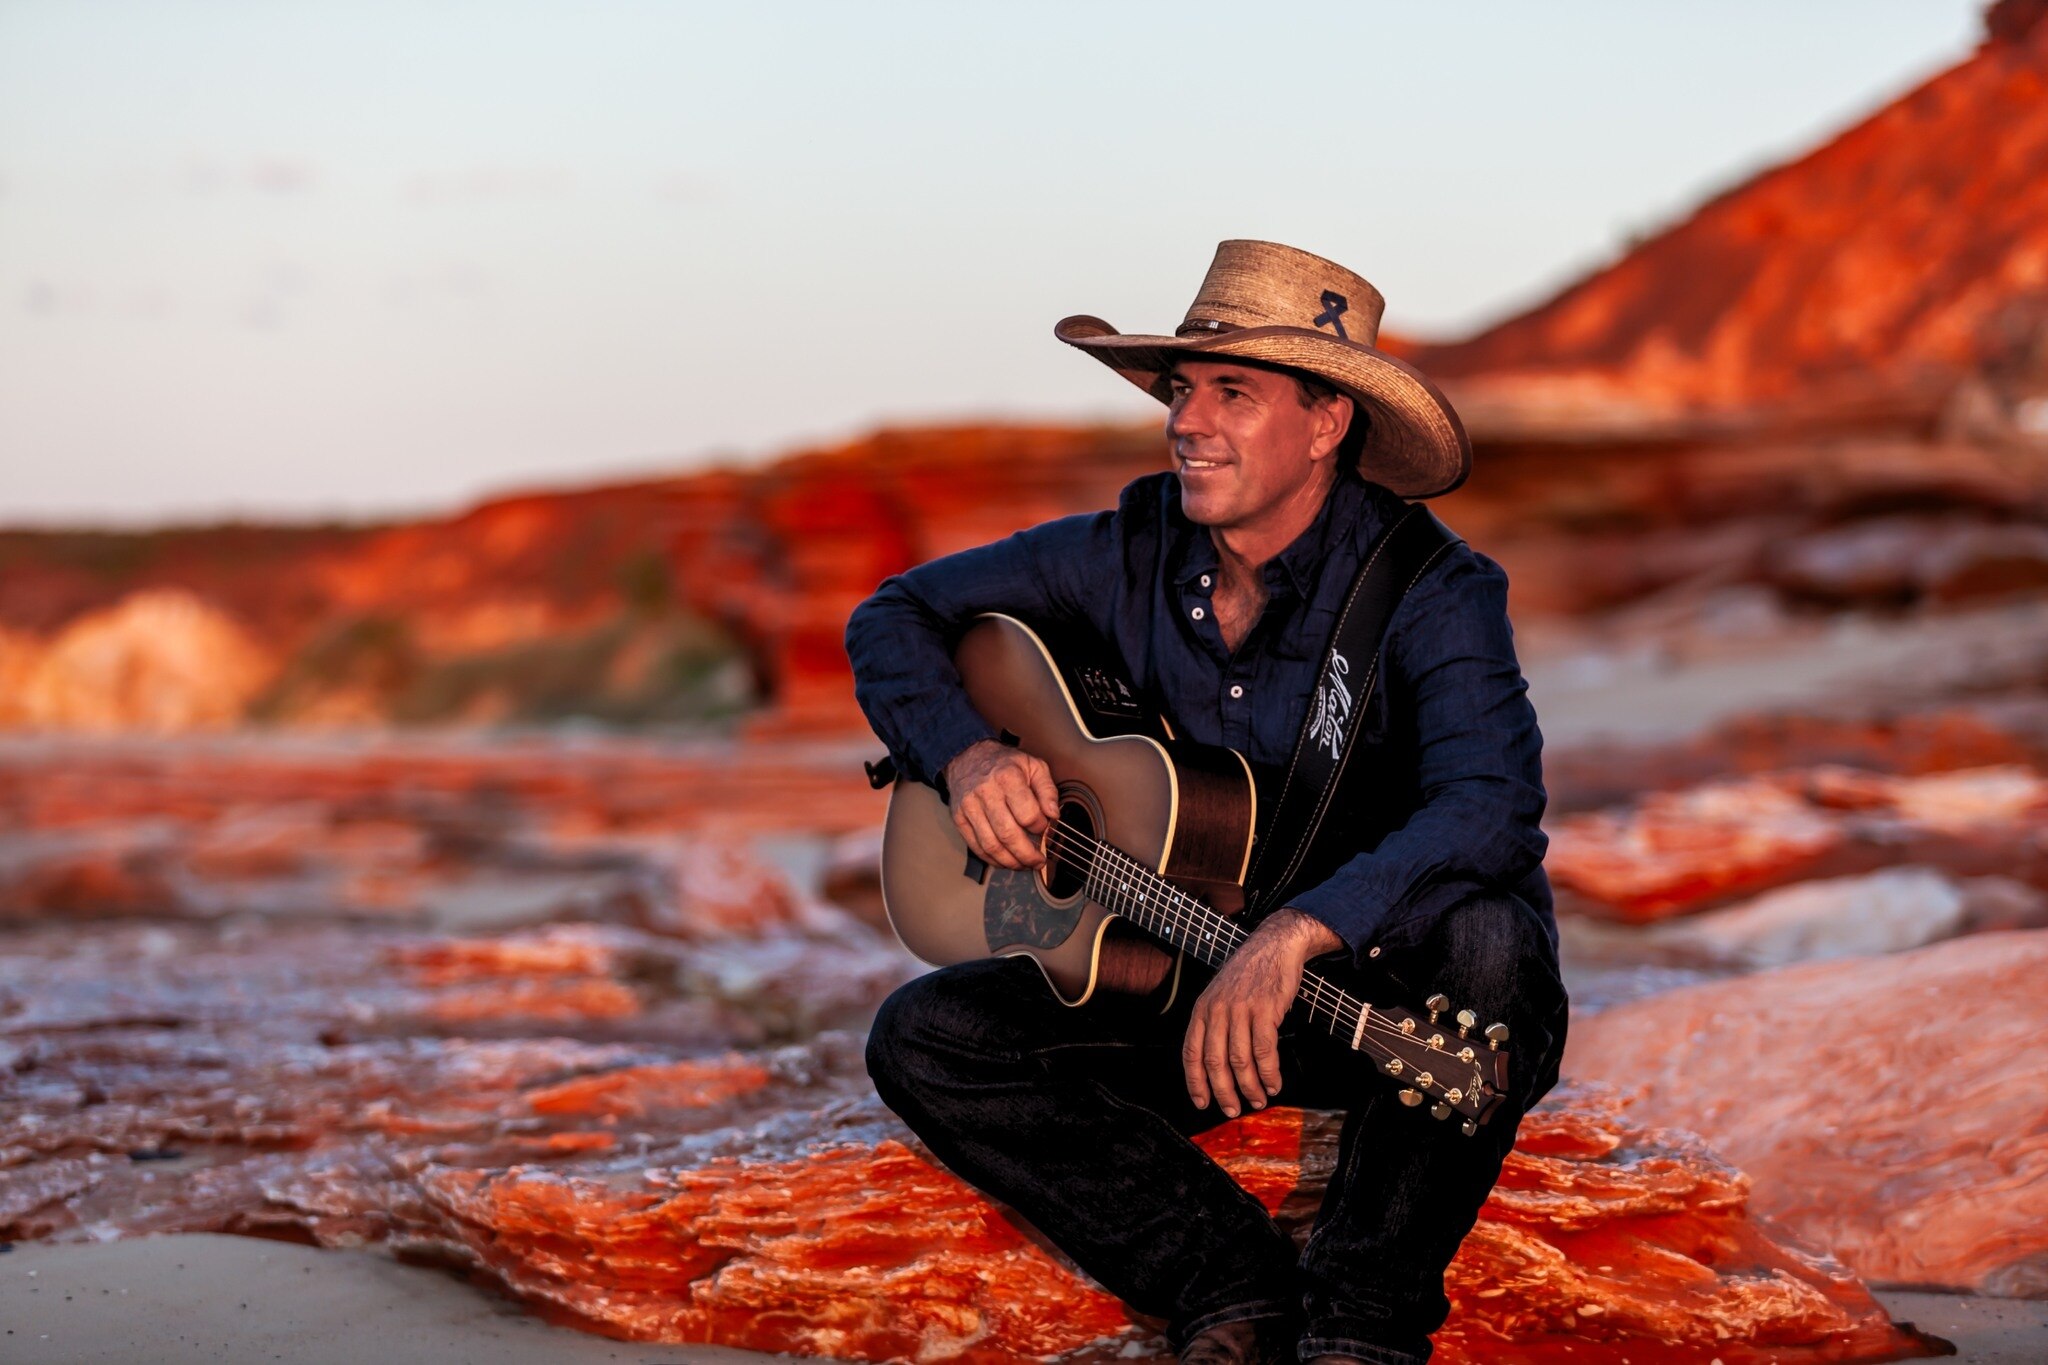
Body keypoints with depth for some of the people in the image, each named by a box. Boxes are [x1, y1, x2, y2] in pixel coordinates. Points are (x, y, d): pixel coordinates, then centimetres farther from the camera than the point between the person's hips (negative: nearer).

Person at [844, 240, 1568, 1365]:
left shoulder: (1431, 597, -20)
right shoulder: (1134, 556, -4)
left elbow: (1492, 807, -38)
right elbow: (896, 617, 6)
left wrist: (1294, 934, -52)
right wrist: (966, 756, -15)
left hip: (1397, 991, -4)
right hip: (1192, 981, 4)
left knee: (1485, 940, -39)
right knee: (922, 1038, -14)